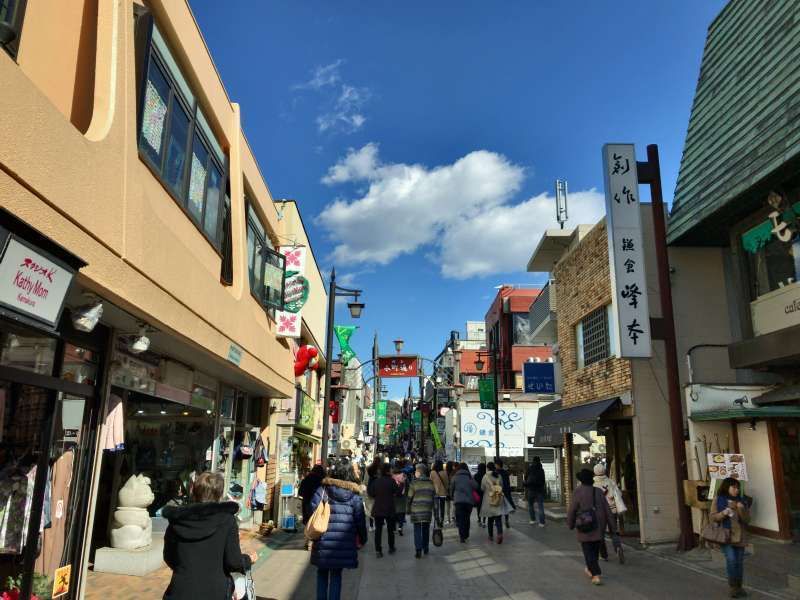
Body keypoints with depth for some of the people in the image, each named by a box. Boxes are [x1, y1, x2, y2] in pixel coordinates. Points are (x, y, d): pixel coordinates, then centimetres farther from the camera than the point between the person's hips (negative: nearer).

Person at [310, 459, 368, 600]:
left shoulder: (322, 489, -3)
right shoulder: (354, 494, -1)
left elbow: (312, 512, -5)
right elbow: (360, 520, 2)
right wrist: (363, 538, 16)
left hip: (324, 541, 0)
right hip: (344, 543, 0)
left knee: (322, 572, 18)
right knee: (336, 574, 14)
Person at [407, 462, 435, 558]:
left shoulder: (414, 483, -9)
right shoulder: (430, 483, 3)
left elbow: (410, 497, -6)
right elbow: (434, 496, 7)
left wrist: (408, 508, 6)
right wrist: (433, 508, 14)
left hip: (416, 510, -3)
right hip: (427, 510, 3)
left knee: (417, 530, 2)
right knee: (426, 530, 15)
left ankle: (418, 550, -5)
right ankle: (425, 549, 22)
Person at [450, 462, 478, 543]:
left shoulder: (455, 477, 3)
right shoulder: (470, 477, 5)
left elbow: (451, 488, 7)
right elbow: (476, 487, -3)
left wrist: (452, 496, 24)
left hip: (458, 500, -2)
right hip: (469, 500, 2)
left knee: (460, 519, 0)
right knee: (467, 518, 16)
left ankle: (462, 536, -9)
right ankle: (466, 535, 23)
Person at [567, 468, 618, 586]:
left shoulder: (578, 492, -12)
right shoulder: (598, 492, -2)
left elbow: (572, 511, -9)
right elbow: (608, 511, -1)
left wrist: (570, 524, 8)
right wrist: (613, 528, 6)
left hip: (585, 528, -4)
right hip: (599, 528, 4)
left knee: (588, 551, 7)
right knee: (595, 549, 23)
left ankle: (596, 575, -3)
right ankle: (590, 569, 38)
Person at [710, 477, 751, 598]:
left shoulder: (741, 501, 8)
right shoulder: (718, 500, -2)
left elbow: (746, 519, 3)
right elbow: (712, 517, -3)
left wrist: (742, 509, -14)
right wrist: (723, 513, -20)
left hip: (738, 536, 4)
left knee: (739, 562, 8)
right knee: (731, 559, -15)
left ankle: (739, 587, 22)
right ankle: (733, 586, -1)